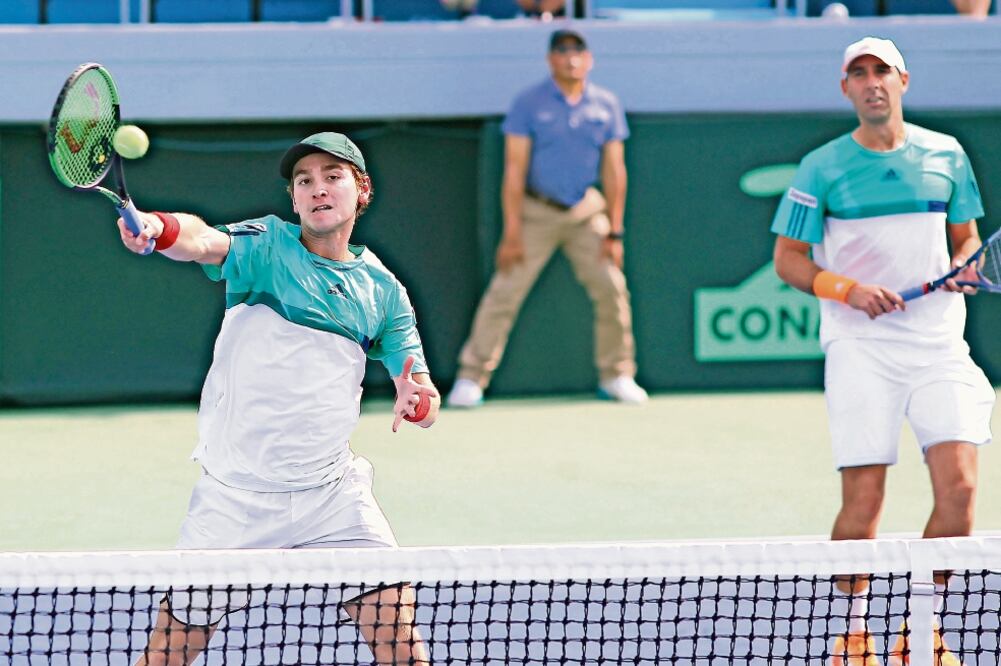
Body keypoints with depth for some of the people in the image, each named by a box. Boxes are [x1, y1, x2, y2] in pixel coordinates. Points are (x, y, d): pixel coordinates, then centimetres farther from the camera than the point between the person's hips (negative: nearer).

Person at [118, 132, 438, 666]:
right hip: (235, 496, -2)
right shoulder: (267, 246, -4)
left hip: (332, 493, 2)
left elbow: (417, 382, 8)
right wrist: (159, 227, -48)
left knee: (396, 621, -11)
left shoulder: (382, 290, 7)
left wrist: (418, 398, -18)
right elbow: (205, 242, -24)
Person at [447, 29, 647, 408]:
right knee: (504, 293, -7)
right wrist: (512, 232, -14)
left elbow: (614, 170, 4)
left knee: (612, 290, -3)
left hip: (586, 213, 3)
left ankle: (616, 376, 12)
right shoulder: (529, 104, -7)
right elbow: (514, 169, -9)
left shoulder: (606, 106, 2)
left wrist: (614, 231, -2)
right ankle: (471, 378, -1)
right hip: (536, 211, -3)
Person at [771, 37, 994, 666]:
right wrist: (850, 289, -11)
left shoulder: (946, 155, 9)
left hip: (938, 341, 2)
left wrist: (965, 266, -3)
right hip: (861, 347, -2)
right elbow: (788, 259, 5)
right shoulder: (822, 168, 2)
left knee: (958, 485, -10)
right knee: (863, 497, -7)